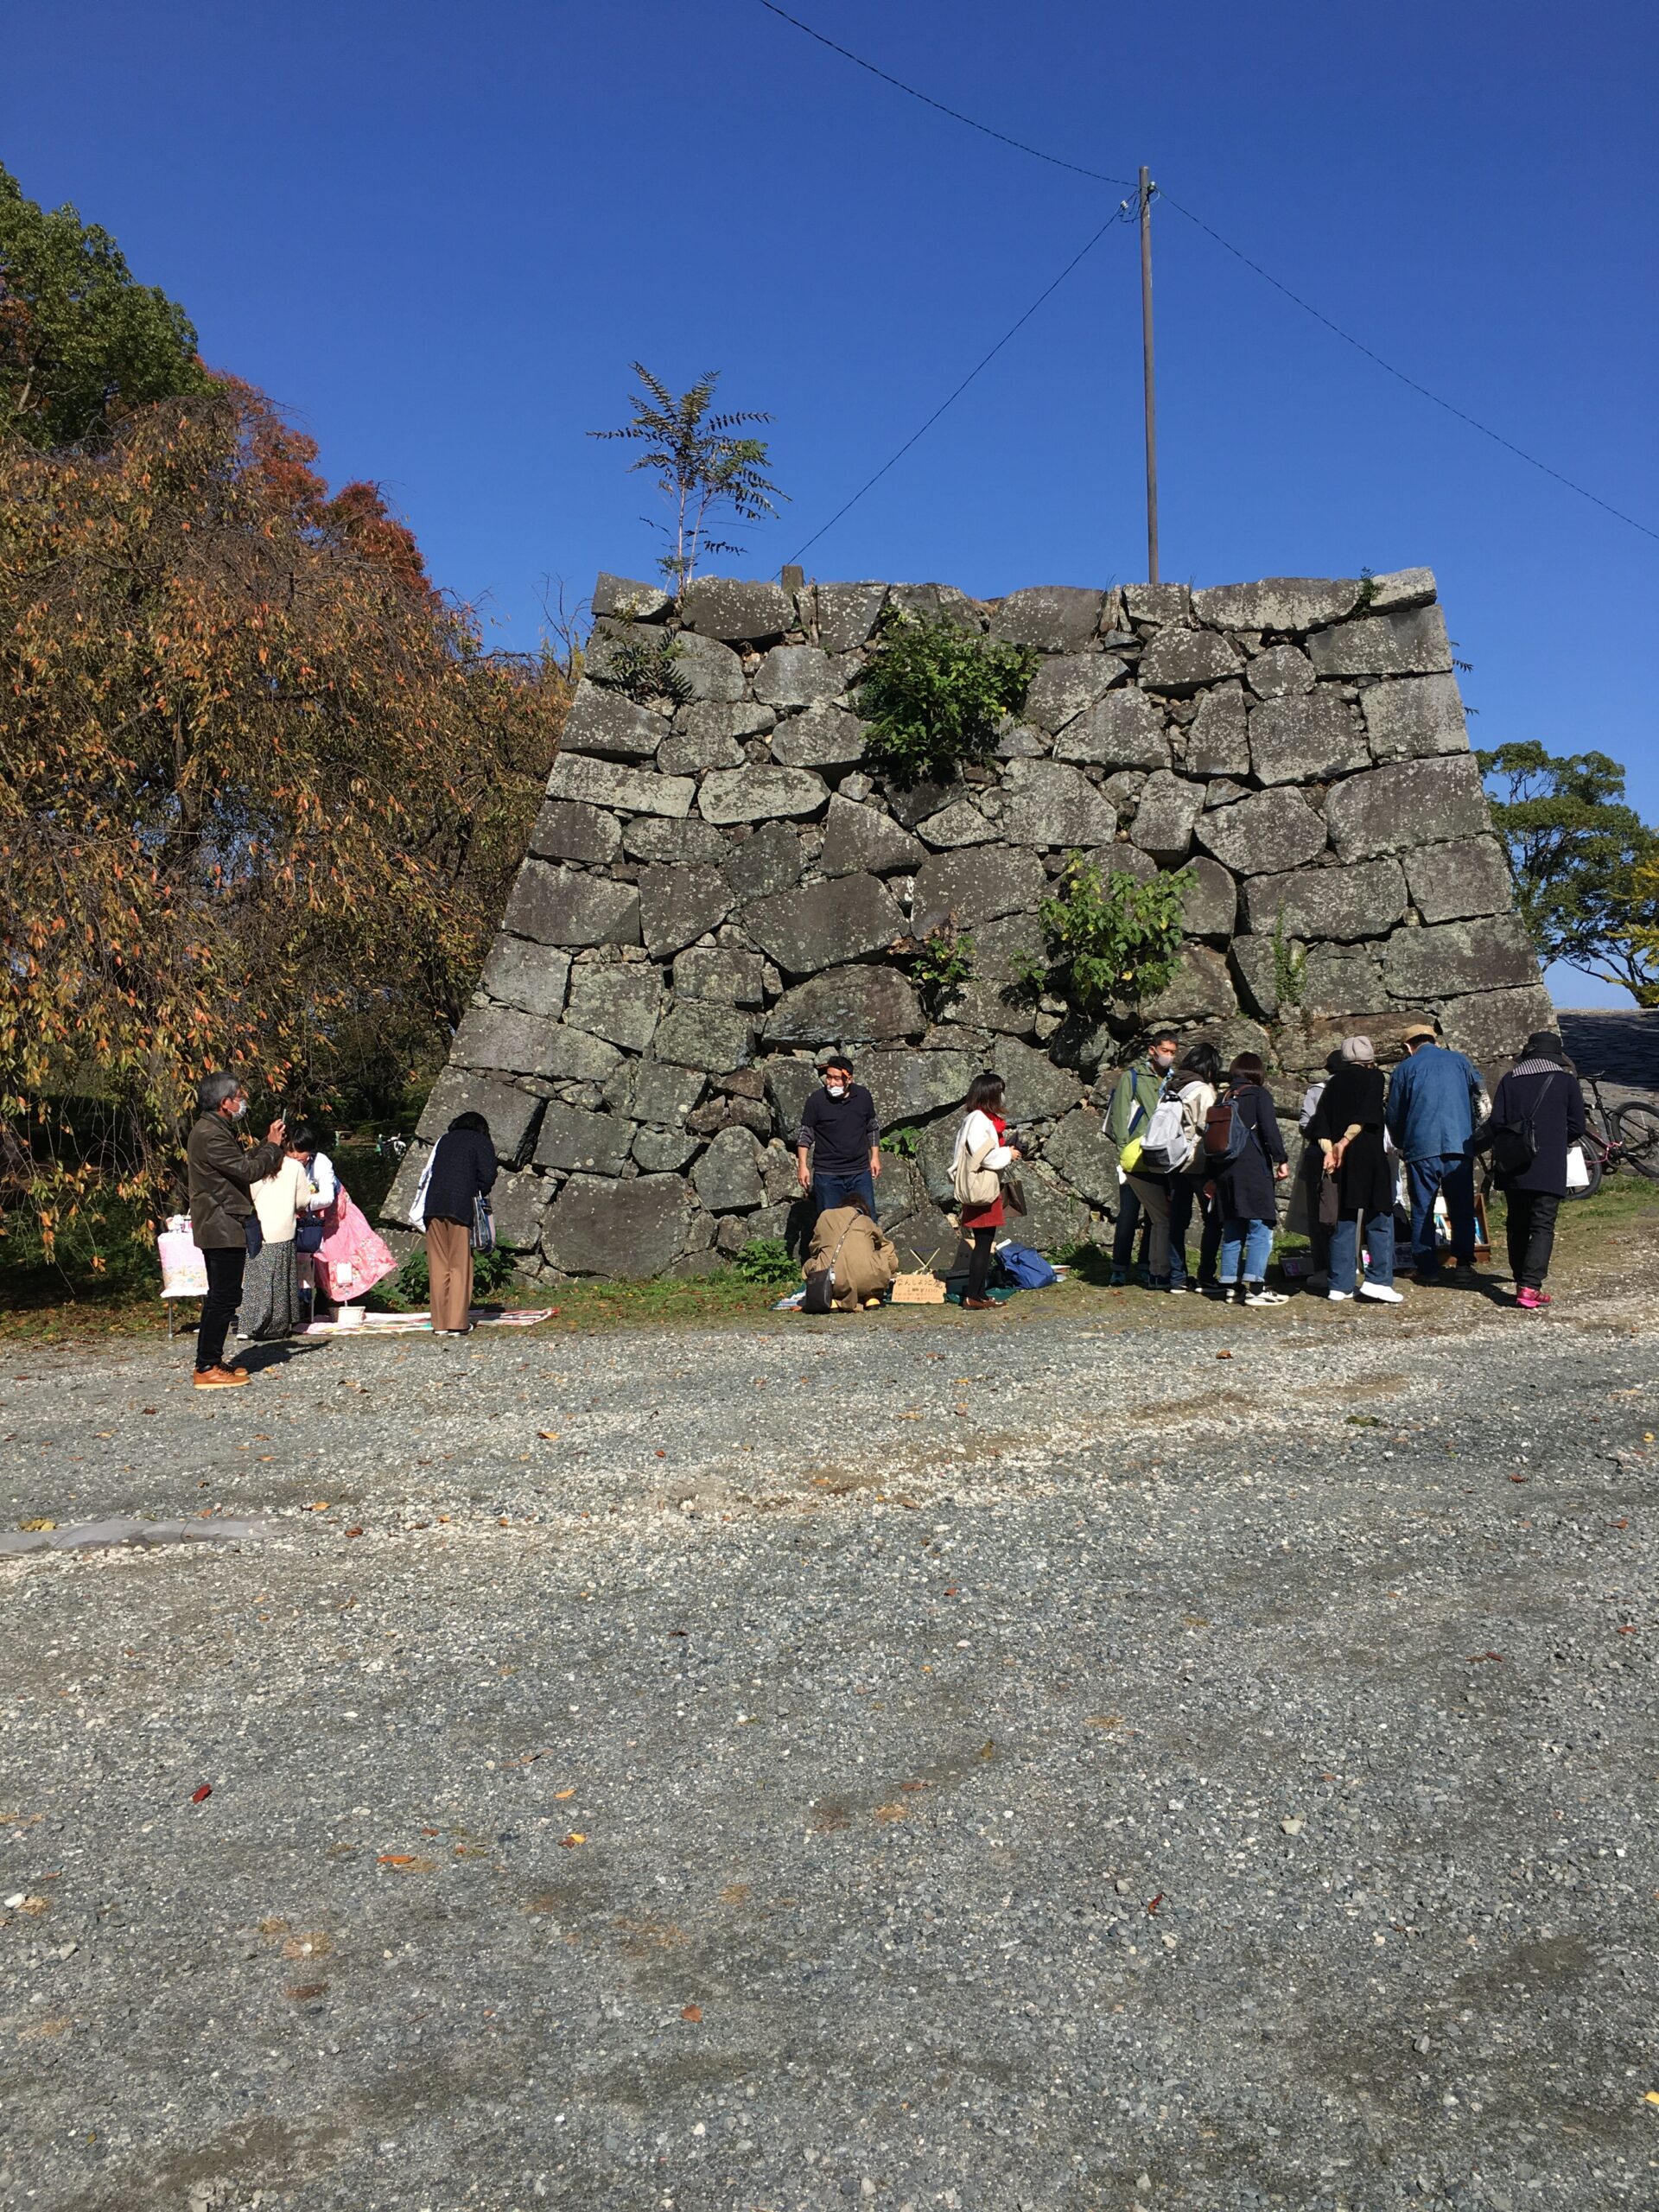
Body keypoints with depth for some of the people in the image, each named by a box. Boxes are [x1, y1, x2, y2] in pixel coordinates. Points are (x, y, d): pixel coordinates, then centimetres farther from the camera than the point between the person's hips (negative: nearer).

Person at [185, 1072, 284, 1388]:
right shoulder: (209, 1135, -18)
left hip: (219, 1227, 11)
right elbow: (248, 1171, -20)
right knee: (224, 1297, -8)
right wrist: (273, 1147, -6)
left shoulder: (217, 1131, 17)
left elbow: (241, 1163, 20)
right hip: (221, 1228, -11)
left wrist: (267, 1144, 13)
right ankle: (207, 1368, -5)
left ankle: (210, 1362, 21)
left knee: (221, 1297, 15)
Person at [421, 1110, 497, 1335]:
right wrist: (478, 1195, 15)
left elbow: (429, 1174, 19)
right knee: (460, 1266, 0)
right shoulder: (481, 1142, 10)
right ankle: (457, 1323, -4)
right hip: (461, 1207, -4)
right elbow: (488, 1175, -1)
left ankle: (440, 1323, 8)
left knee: (438, 1266, 7)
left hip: (433, 1206, 4)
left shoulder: (443, 1140, 24)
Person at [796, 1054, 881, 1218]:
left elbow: (872, 1128, 13)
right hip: (827, 1175, -2)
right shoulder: (817, 1100, -9)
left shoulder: (863, 1096, -1)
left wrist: (875, 1157, 10)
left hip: (860, 1172, 2)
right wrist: (802, 1166, -6)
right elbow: (804, 1134, -2)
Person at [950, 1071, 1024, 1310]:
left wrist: (1006, 1152, 10)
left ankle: (979, 1294, 16)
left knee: (984, 1244, 12)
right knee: (984, 1243, -8)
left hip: (987, 1189, 10)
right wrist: (1008, 1154, -8)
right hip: (981, 1190, -10)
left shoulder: (985, 1119, 17)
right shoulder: (978, 1120, -16)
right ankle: (973, 1297, -5)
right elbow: (985, 1156, -22)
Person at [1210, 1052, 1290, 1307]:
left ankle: (1229, 1284, 12)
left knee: (1232, 1228, 13)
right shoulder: (1259, 1094, 1)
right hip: (1253, 1170, -6)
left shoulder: (1222, 1099, 16)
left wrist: (1211, 1177, 20)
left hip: (1225, 1171, 6)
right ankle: (1254, 1287, -14)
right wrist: (1281, 1159, -9)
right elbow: (1269, 1128, -12)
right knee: (1261, 1228, -6)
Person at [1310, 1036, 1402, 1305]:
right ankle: (1378, 1280, -7)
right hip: (1369, 1155, -5)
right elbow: (1366, 1115, -14)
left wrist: (1329, 1150, -5)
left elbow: (1319, 1123, 4)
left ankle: (1340, 1287, 5)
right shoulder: (1373, 1076, 2)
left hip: (1340, 1160, 5)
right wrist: (1345, 1141, -18)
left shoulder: (1334, 1083, 15)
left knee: (1344, 1221, 7)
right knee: (1379, 1218, 2)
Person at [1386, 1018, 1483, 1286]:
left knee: (1422, 1211, 5)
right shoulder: (1460, 1061, 12)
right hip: (1459, 1145, 1)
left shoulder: (1405, 1068, 6)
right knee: (1462, 1208, 9)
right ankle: (1464, 1265, 4)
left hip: (1421, 1147, -1)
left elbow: (1394, 1115, 9)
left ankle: (1427, 1269, 3)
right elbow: (1478, 1100, 16)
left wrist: (1401, 1146, 26)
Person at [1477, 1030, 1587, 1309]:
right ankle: (1530, 1287, -17)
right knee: (1542, 1227, -4)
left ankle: (1522, 1282, 20)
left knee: (1517, 1226, 14)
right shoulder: (1566, 1081, 2)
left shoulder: (1510, 1080, 4)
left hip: (1512, 1168, 2)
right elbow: (1577, 1127, 2)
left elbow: (1496, 1122, -3)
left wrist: (1478, 1139, 17)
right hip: (1549, 1170, -2)